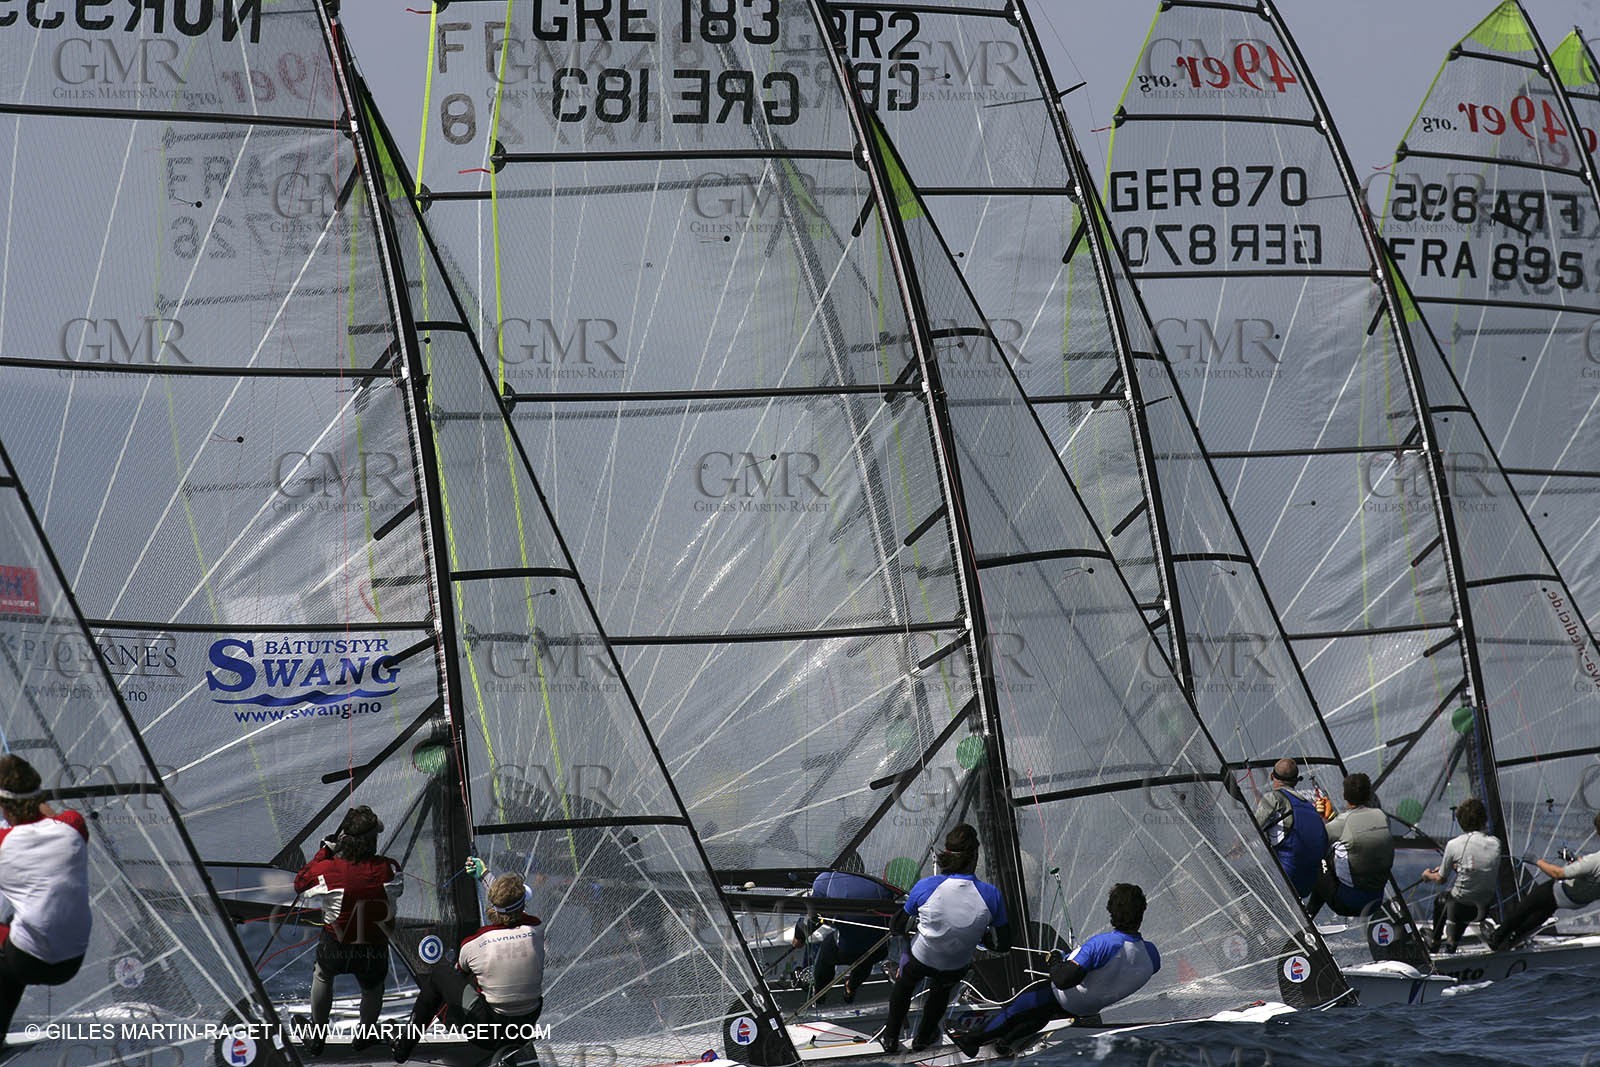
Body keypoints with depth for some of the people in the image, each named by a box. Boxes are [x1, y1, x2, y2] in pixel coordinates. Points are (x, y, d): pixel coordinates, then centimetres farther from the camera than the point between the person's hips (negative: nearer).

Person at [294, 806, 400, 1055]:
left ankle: (316, 1037, 44)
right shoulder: (387, 869, -22)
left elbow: (300, 884, -4)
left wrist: (323, 852, 0)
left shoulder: (327, 870, -26)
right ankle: (366, 1034, 56)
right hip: (374, 952, 0)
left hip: (336, 949, 0)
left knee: (322, 976, 34)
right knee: (372, 987, 33)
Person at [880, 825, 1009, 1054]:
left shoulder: (925, 887, -27)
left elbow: (898, 928, -11)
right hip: (957, 969, 1)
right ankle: (924, 1036, 60)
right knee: (942, 988, 39)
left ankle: (891, 1037, 53)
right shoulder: (991, 895, -25)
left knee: (905, 983, 37)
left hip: (920, 961, -1)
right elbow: (1003, 945, -13)